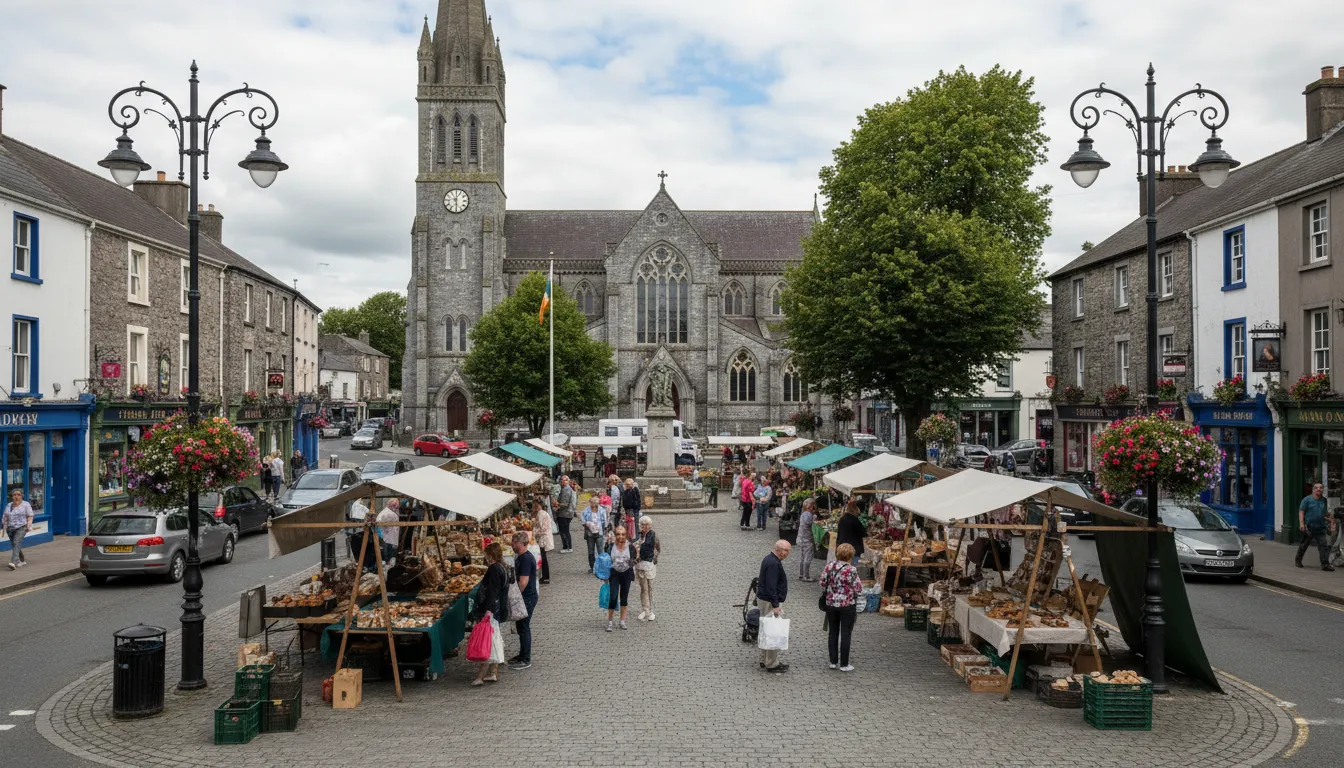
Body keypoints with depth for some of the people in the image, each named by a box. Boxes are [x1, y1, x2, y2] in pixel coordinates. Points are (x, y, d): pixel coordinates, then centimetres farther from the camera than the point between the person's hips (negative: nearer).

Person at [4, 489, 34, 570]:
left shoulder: (26, 505, 2)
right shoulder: (9, 505, 15)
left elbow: (30, 516, -1)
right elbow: (5, 516, 16)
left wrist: (28, 525, -13)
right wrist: (4, 525, 1)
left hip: (21, 527, -6)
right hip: (10, 528, 6)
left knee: (17, 543, -22)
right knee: (14, 545, 11)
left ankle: (14, 562, -33)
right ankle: (22, 560, 29)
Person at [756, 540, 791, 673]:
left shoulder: (770, 559, 12)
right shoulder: (774, 564, -21)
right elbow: (771, 587, -26)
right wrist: (775, 605, -26)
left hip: (763, 599, 11)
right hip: (770, 602, -11)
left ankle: (764, 660, 26)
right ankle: (772, 664, -1)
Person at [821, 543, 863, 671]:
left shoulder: (829, 566, -3)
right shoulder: (851, 570, -17)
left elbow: (823, 583, 4)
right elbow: (858, 589, -12)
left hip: (831, 604, 4)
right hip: (847, 605, -4)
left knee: (832, 633, 14)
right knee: (845, 634, 5)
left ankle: (833, 662, 21)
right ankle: (844, 664, 10)